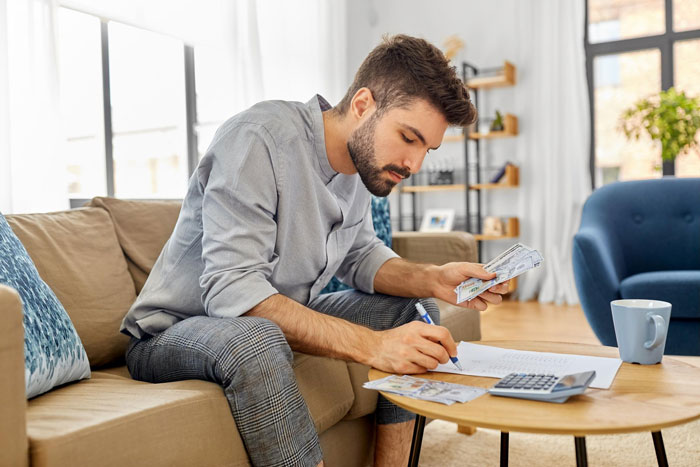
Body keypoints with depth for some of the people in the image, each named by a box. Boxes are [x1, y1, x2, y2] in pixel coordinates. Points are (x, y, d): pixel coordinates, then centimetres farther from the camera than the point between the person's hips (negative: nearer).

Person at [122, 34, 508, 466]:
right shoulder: (259, 139, -27)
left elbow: (361, 255, 9)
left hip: (280, 318, 8)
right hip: (175, 331, -7)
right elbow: (231, 290, -34)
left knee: (413, 310, 1)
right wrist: (370, 344, -40)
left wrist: (433, 279, -11)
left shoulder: (362, 155, -2)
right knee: (254, 340, -40)